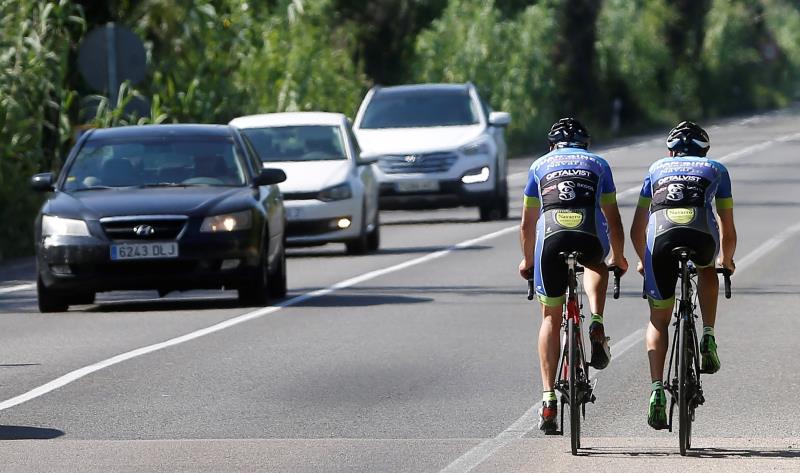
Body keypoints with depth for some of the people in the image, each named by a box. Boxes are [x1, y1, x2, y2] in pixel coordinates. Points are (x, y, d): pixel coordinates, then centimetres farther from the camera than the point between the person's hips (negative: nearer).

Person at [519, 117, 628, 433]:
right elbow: (613, 219, 27)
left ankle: (548, 398, 4)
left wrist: (527, 260, 43)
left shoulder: (540, 166, 26)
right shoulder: (598, 164, 26)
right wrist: (618, 257, 42)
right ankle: (597, 326, 9)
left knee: (551, 318, 14)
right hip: (591, 239, 0)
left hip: (552, 239, 0)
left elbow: (527, 223, 28)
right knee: (596, 264, 37)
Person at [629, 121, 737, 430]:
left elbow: (637, 229, 36)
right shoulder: (716, 170, 31)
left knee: (659, 320, 15)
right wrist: (727, 259, 54)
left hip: (661, 237, 0)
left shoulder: (657, 169, 34)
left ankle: (657, 389, -3)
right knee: (707, 270, 37)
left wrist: (643, 261, 54)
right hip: (702, 238, 0)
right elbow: (728, 228, 35)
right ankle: (708, 339, 20)